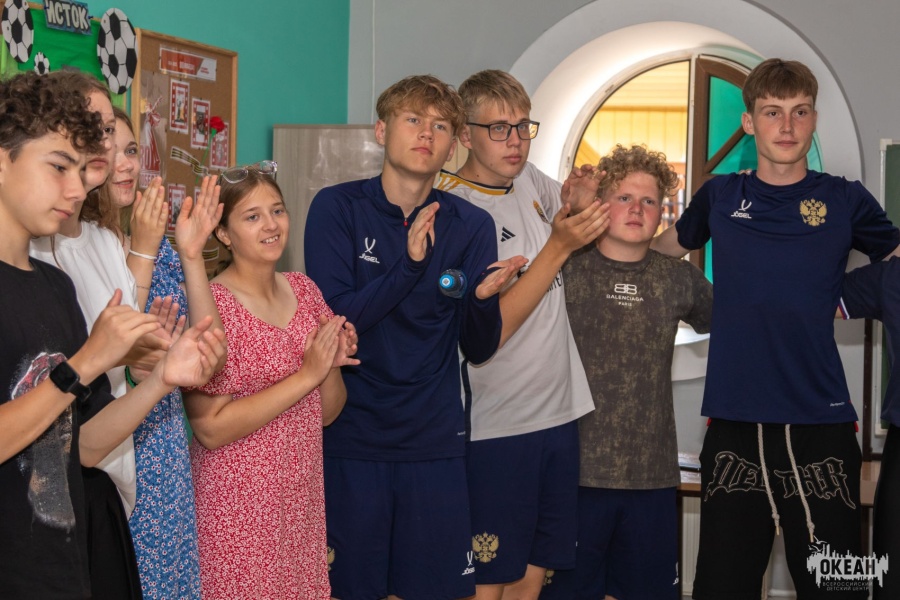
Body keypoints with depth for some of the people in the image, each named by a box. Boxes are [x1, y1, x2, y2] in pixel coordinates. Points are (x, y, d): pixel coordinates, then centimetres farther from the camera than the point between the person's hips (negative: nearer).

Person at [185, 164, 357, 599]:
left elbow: (327, 412, 10)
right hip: (239, 506, -6)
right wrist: (306, 374, -20)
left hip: (303, 496, 6)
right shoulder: (212, 304, -14)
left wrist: (333, 363, -10)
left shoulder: (303, 290, 5)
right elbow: (210, 428, -20)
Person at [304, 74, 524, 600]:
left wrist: (485, 298, -22)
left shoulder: (471, 226, 2)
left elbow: (479, 350, -1)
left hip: (434, 440, 2)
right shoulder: (337, 208, -4)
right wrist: (409, 264, -24)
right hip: (351, 437, -2)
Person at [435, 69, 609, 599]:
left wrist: (583, 196, 4)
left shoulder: (528, 178, 6)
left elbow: (564, 206, 29)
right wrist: (559, 246, -22)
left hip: (560, 411, 7)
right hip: (498, 427, -7)